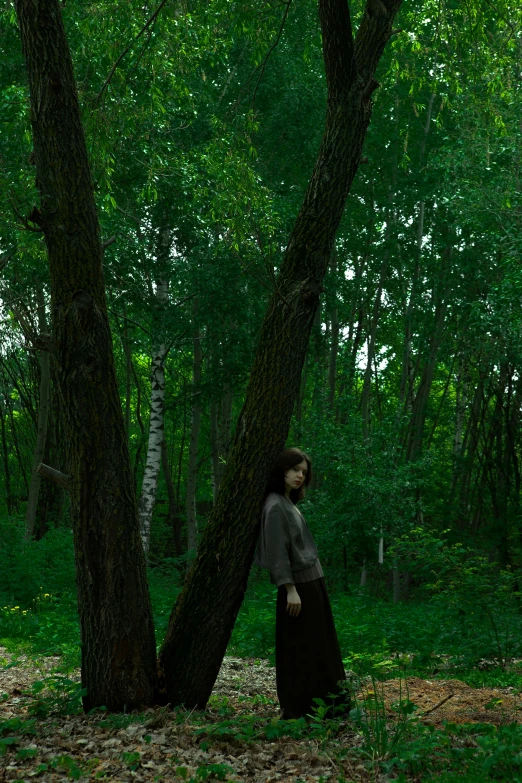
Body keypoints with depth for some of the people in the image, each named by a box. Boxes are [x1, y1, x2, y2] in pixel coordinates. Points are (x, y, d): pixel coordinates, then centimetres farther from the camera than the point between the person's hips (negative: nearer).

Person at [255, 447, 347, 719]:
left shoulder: (288, 503, 14)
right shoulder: (275, 506, -15)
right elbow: (278, 551, -19)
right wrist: (290, 589, -22)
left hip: (311, 582, 10)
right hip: (298, 585, -10)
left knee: (316, 647, 13)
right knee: (300, 649, -3)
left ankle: (324, 704, 21)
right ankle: (299, 709, 4)